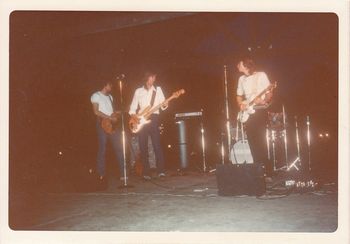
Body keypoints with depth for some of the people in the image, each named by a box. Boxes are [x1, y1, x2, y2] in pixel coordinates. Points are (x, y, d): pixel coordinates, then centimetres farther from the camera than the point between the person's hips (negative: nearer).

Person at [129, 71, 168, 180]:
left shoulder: (158, 89, 13)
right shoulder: (138, 91, 14)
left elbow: (162, 105, 9)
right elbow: (133, 106, 12)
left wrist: (165, 105, -13)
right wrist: (133, 114, -7)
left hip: (154, 118, -1)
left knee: (157, 145, -11)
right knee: (143, 147, -2)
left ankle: (161, 171, -10)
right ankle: (146, 173, 1)